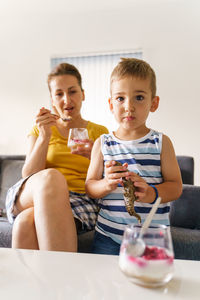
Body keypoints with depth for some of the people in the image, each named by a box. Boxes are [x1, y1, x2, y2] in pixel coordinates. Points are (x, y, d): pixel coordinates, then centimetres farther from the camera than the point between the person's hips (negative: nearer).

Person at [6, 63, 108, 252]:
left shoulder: (99, 133, 13)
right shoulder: (38, 131, 16)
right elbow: (27, 177, 2)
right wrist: (44, 137, -10)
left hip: (81, 202, -1)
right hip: (29, 200, 2)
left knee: (25, 222, -33)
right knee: (50, 177, -35)